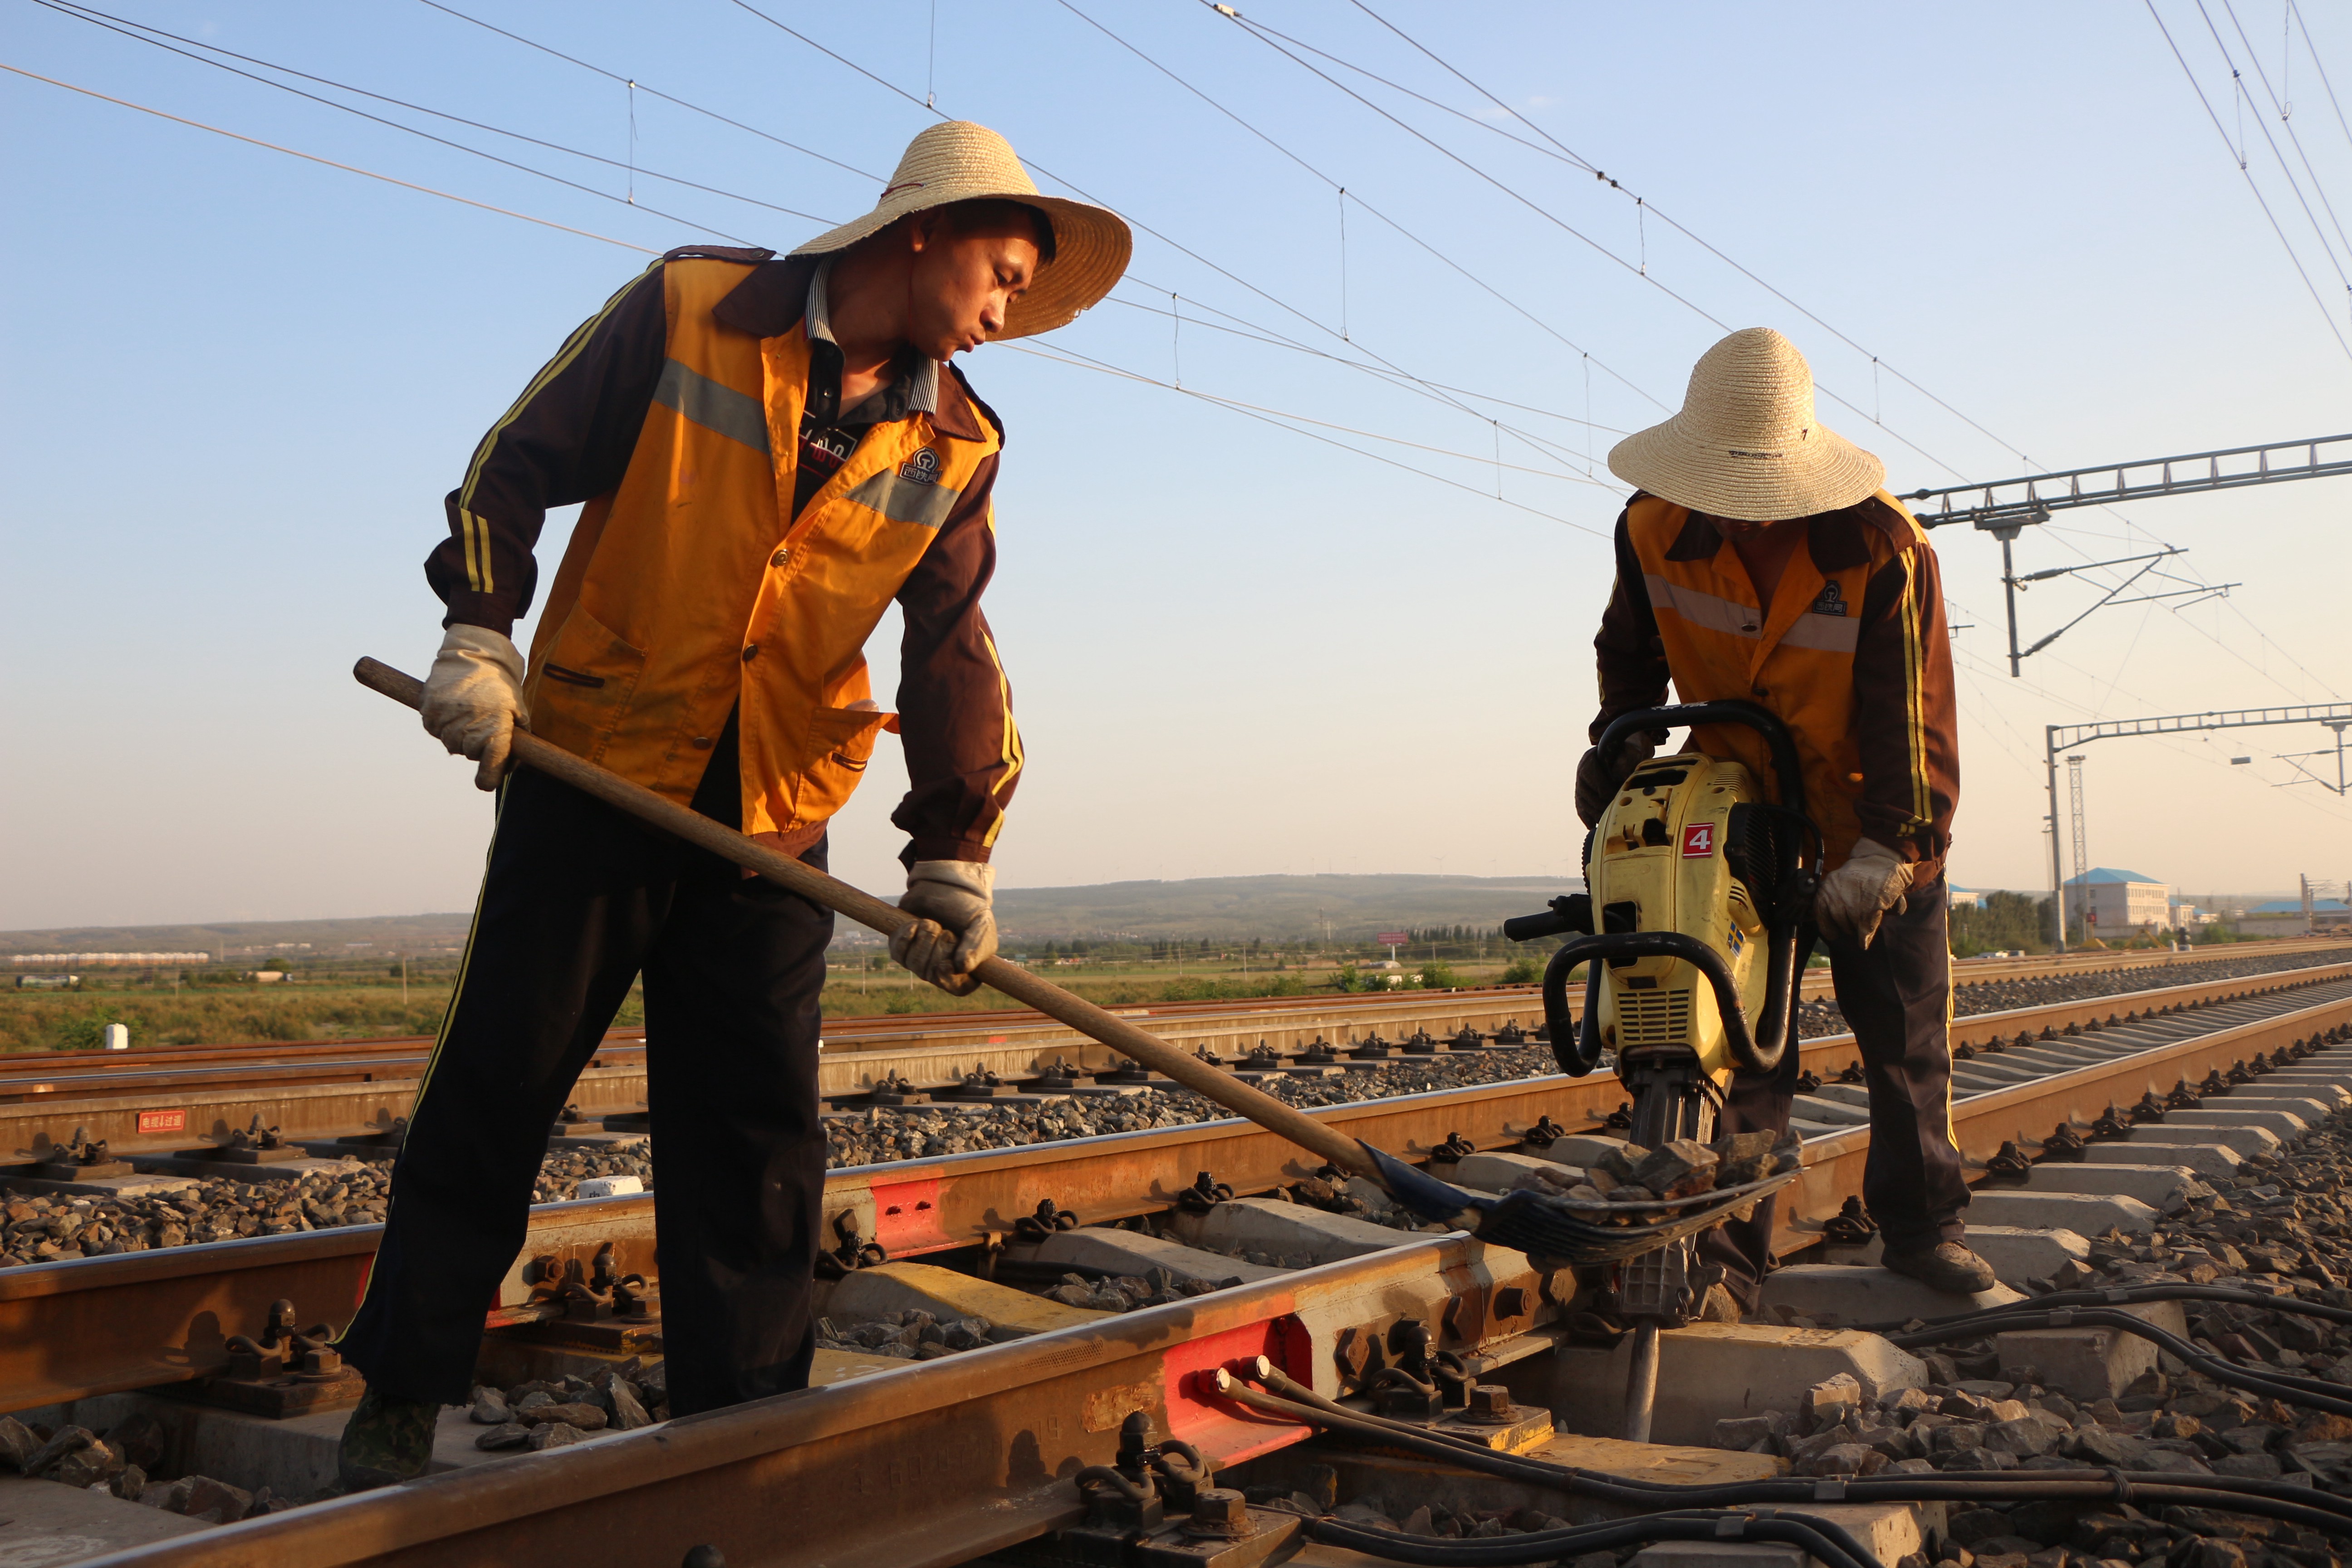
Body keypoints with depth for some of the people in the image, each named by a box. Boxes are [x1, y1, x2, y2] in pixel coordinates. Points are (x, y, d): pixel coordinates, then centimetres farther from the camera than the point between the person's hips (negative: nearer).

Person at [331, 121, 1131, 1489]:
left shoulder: (956, 448, 3)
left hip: (775, 817, 3)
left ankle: (742, 1427, 16)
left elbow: (955, 651, 0)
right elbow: (520, 463, -3)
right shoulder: (687, 311, -7)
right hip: (595, 768, -3)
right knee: (495, 1084, 3)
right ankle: (403, 1398, 19)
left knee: (759, 1135, 4)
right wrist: (478, 628, -15)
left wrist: (956, 845, -10)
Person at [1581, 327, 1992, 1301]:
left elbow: (1912, 717, -25)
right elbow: (1630, 649, 7)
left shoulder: (1883, 545, -25)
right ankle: (1729, 1255, 4)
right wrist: (1618, 742, -8)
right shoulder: (1655, 530, -13)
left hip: (1876, 831, -1)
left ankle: (1922, 1226, 26)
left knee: (1907, 1045, 10)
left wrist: (1883, 853, -33)